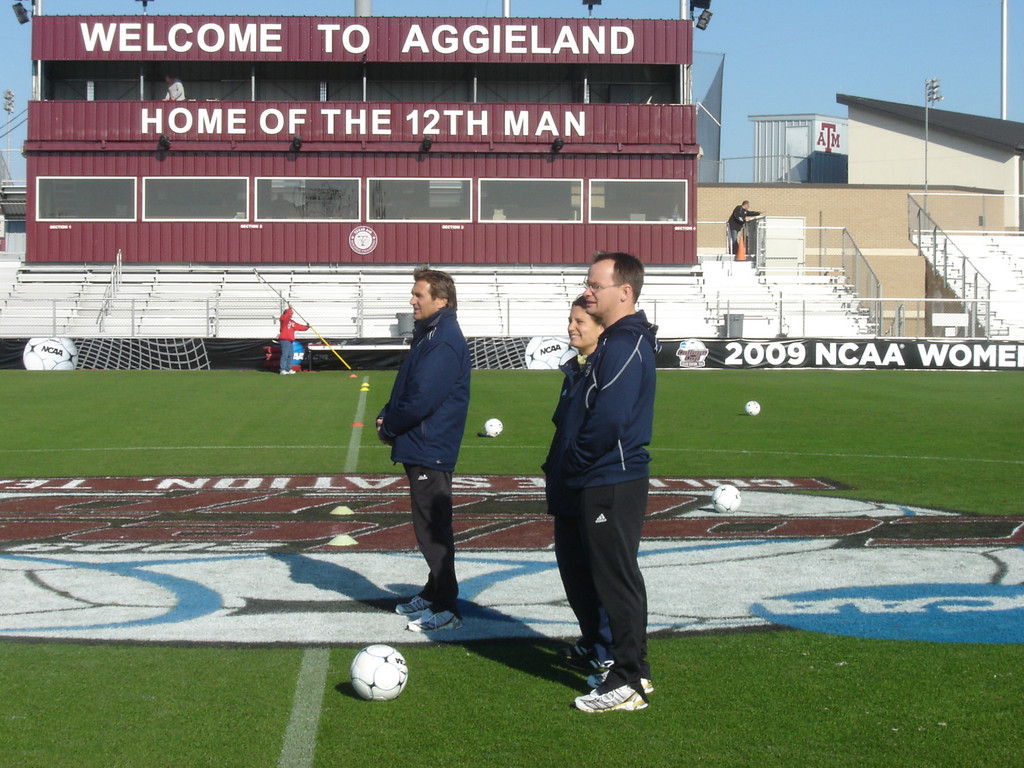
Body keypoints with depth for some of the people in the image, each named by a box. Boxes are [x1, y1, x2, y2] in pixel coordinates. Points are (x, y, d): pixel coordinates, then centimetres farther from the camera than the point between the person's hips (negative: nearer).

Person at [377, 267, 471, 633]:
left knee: (433, 528, -5)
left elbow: (421, 399, -25)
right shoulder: (427, 335, 14)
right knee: (428, 525, 18)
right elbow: (405, 387, 20)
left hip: (430, 451, -10)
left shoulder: (444, 342, -20)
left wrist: (389, 427, -10)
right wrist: (386, 417, 3)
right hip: (419, 448, 10)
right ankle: (433, 593, 29)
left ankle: (446, 608, 1)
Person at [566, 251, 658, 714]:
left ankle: (626, 684, 3)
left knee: (616, 580, -4)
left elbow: (607, 420, -25)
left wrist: (573, 464, -12)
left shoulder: (623, 346, -18)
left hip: (612, 482, -11)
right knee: (620, 577, 16)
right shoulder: (619, 340, 15)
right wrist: (571, 464, 13)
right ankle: (635, 671, 25)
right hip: (612, 479, 11)